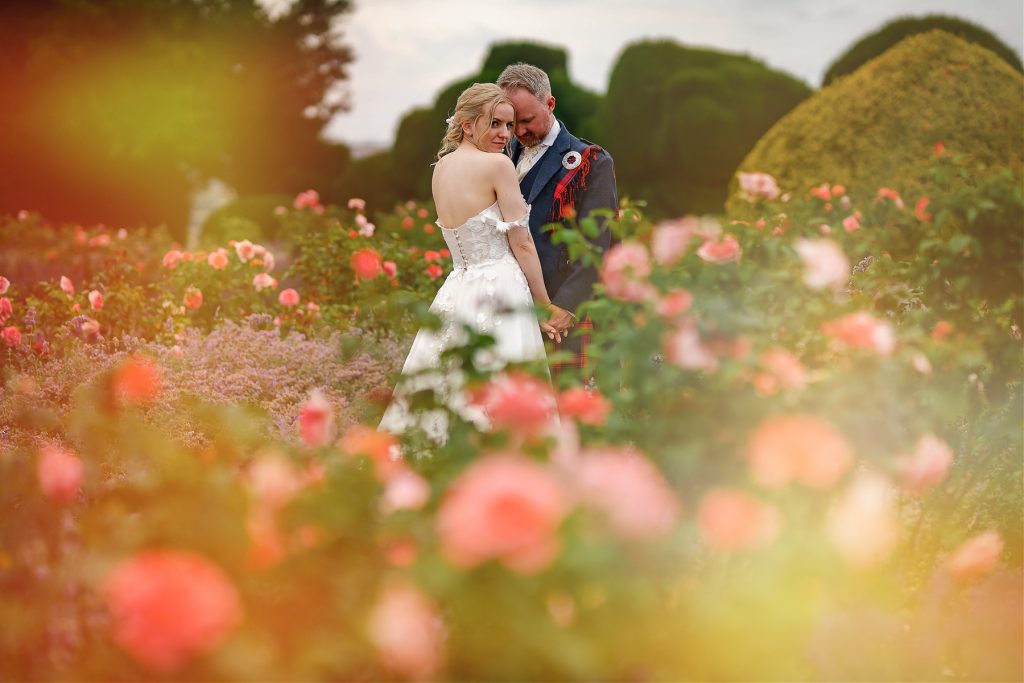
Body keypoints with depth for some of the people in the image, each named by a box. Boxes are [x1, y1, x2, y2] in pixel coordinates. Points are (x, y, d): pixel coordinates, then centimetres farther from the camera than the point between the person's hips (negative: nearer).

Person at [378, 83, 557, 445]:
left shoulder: (441, 167, 12)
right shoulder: (498, 164, -9)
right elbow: (522, 244, -6)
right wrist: (545, 307, 1)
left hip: (455, 292, 8)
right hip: (500, 293, -8)